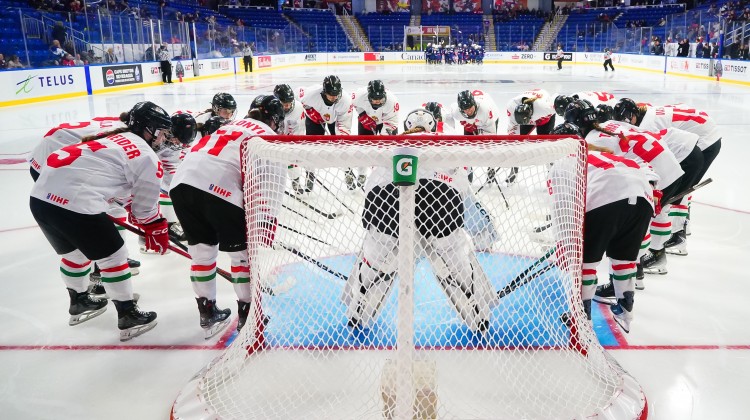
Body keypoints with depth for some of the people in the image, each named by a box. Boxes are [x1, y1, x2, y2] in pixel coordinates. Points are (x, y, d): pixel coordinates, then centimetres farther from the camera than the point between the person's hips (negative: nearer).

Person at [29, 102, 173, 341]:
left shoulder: (112, 138, 24)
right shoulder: (147, 157, 1)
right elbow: (146, 207, 7)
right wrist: (158, 235, 23)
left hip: (41, 196, 9)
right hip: (75, 204, -8)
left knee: (74, 251, 29)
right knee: (113, 256, 9)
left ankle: (79, 303, 48)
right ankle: (128, 317, 19)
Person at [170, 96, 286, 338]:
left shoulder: (232, 126, 32)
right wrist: (265, 232, 5)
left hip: (183, 182, 6)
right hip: (219, 189, -6)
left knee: (202, 250, 21)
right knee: (243, 252, 13)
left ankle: (208, 314, 32)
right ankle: (247, 316, 21)